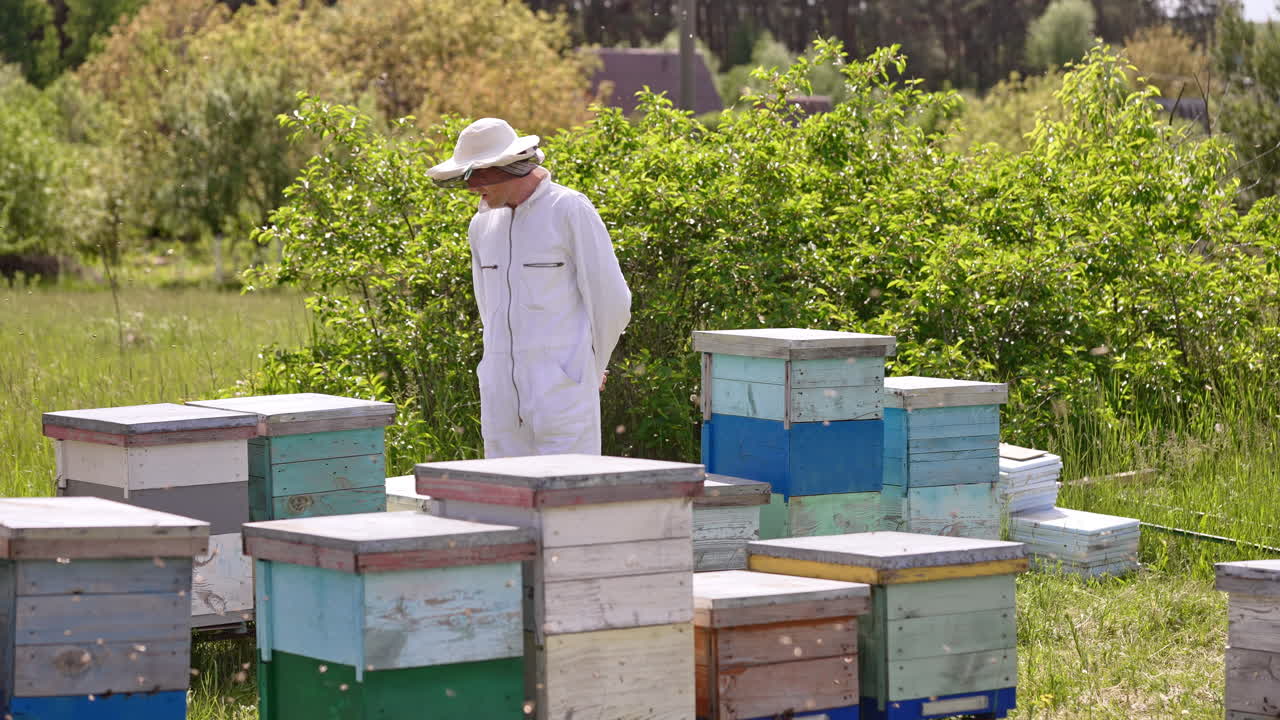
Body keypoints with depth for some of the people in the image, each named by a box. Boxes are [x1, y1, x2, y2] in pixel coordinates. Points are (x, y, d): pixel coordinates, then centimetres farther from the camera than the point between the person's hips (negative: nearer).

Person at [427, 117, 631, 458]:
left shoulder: (570, 210, -8)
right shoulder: (483, 224, 13)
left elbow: (611, 301, -5)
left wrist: (591, 368, 5)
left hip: (561, 388, -6)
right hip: (502, 390, 6)